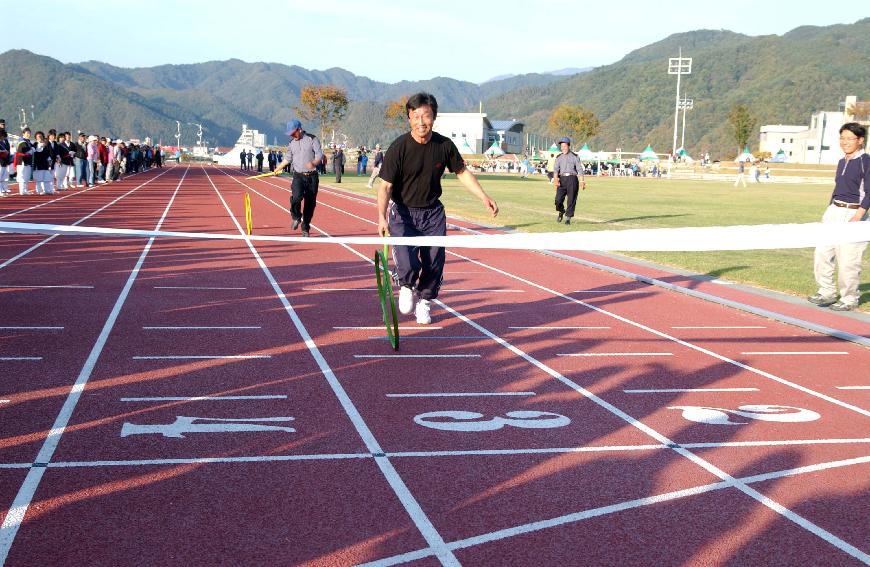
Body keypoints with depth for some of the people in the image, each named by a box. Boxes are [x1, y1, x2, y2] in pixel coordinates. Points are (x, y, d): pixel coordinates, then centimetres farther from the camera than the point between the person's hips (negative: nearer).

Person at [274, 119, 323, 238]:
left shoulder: (312, 139, -2)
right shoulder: (292, 143, 11)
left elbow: (319, 154, -11)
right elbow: (288, 158, 26)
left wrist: (314, 163, -31)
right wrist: (278, 168, 36)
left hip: (312, 176, -2)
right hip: (298, 176, 2)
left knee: (310, 203, 1)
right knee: (296, 197, -24)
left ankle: (305, 228, 15)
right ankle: (296, 217, 3)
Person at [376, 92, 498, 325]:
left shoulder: (444, 145, -6)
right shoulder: (399, 147, -17)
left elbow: (462, 172, 10)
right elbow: (385, 185, -18)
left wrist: (484, 197, 3)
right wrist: (382, 217, -30)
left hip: (433, 213, 4)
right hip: (403, 213, -3)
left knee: (434, 263, 2)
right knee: (408, 265, -19)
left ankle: (424, 302, 30)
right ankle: (407, 287, 18)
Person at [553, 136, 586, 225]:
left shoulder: (574, 157, 7)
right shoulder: (559, 158, 15)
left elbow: (580, 169, 1)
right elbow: (556, 169, 3)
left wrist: (582, 181, -10)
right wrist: (555, 179, -15)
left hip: (572, 179, -2)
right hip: (562, 179, 2)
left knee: (571, 199, -4)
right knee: (558, 199, -8)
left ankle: (568, 217, 5)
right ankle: (561, 212, 21)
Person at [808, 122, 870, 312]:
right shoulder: (842, 162, 14)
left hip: (853, 213, -8)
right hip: (834, 211, 8)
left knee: (848, 260, -5)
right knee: (821, 253, 5)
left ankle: (849, 299, 8)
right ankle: (827, 292, 18)